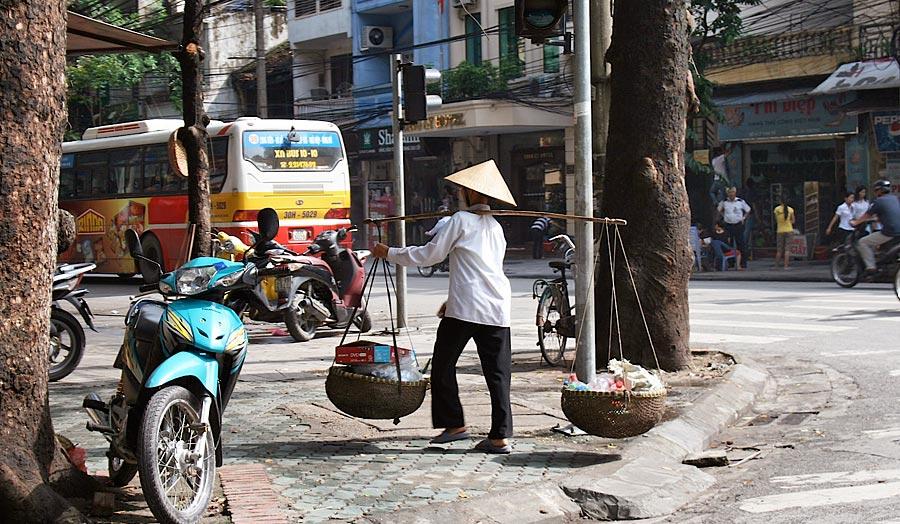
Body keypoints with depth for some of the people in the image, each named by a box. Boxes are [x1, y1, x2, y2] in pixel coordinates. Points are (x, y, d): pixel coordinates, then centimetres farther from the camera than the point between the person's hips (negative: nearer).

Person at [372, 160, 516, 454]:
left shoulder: (461, 220, -1)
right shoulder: (496, 227, 20)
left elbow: (430, 254, 0)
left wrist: (389, 253, 10)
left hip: (465, 308, -6)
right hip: (498, 308, 6)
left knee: (443, 364, 8)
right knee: (497, 372, 4)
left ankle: (454, 424, 7)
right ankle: (500, 436, 0)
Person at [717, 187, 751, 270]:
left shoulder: (740, 202, -1)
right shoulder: (724, 202, 3)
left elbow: (748, 210, 13)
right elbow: (719, 210, 22)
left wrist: (743, 218, 3)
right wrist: (723, 216, 8)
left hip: (738, 225, -2)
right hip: (728, 225, 2)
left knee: (741, 244, -2)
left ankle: (743, 264, 1)